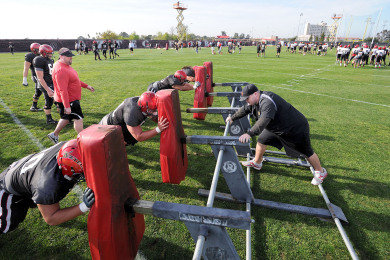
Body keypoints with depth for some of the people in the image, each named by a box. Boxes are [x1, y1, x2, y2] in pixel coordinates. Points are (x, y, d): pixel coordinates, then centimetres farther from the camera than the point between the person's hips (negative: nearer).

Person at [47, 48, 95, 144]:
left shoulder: (66, 65, 9)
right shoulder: (60, 70, -25)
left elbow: (74, 79, 23)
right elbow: (63, 90, -28)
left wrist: (86, 86, 21)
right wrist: (67, 106, -28)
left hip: (72, 99, 10)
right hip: (68, 101, -10)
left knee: (67, 118, 21)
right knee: (78, 119, -1)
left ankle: (54, 135, 35)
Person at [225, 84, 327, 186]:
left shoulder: (267, 102, -36)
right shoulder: (255, 100, -4)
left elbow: (264, 120, -50)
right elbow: (244, 109, 13)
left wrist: (249, 134, -57)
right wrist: (232, 118, 22)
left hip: (296, 128, -9)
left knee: (306, 152, 7)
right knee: (262, 140, 8)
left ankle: (321, 172, 31)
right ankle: (257, 163, 29)